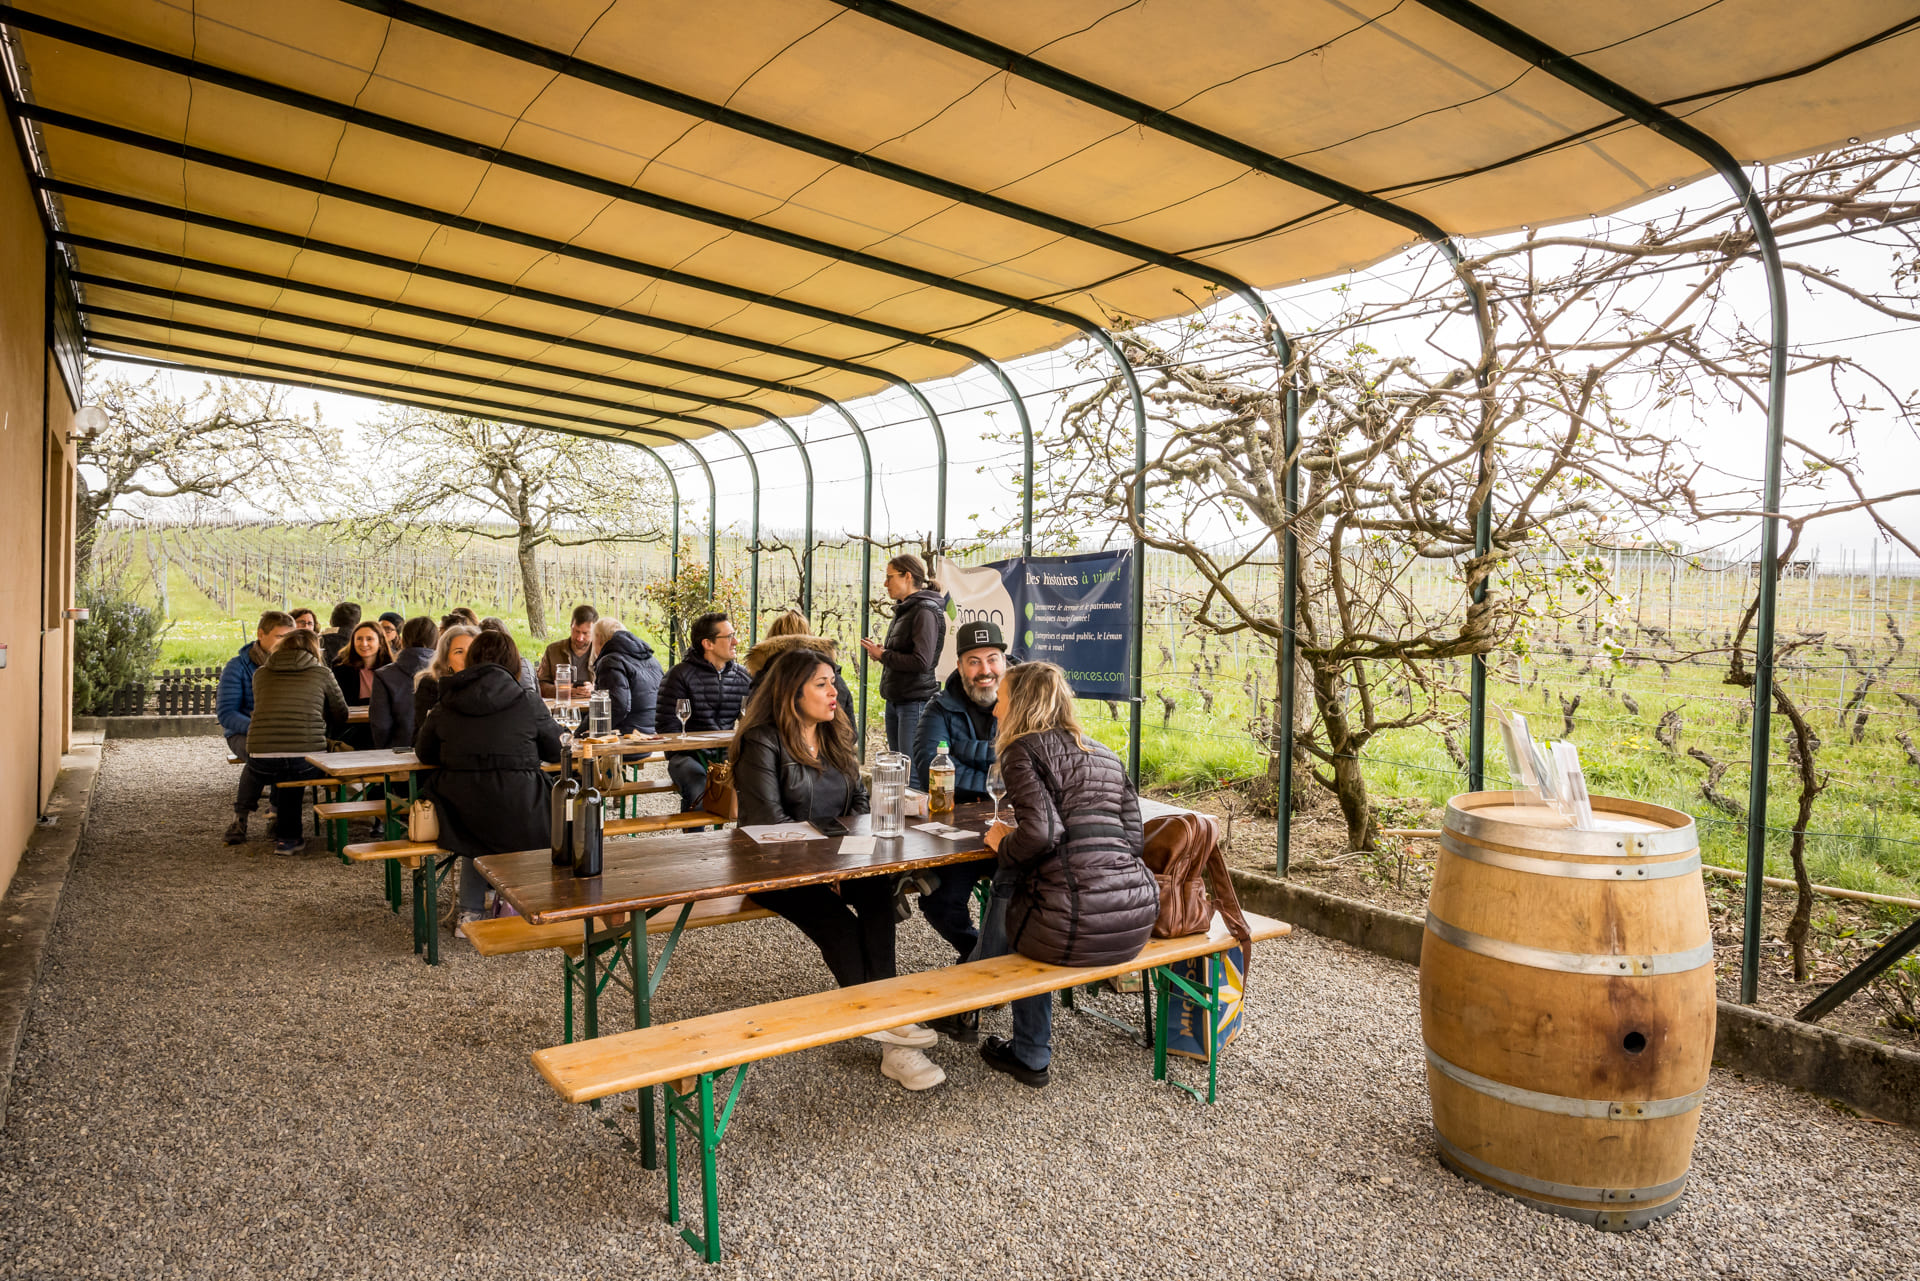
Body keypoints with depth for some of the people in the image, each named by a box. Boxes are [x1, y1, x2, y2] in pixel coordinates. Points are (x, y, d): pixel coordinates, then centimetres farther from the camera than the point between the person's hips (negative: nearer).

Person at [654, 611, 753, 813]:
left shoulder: (743, 676, 13)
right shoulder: (680, 674, -1)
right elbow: (665, 724, -6)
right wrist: (703, 757, -15)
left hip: (729, 754, 4)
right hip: (689, 756, -4)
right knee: (699, 792, -35)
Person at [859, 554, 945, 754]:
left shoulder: (925, 611, -14)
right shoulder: (904, 610, 14)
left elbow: (922, 661, -23)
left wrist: (883, 655, -13)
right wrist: (880, 652, 2)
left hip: (915, 702, -10)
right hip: (895, 700, 10)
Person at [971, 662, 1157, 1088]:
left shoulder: (1024, 749, -1)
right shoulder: (1104, 754, 20)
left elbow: (1041, 833, -17)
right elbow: (1133, 839, 15)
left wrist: (1003, 844, 5)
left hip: (1078, 926, -7)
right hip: (1137, 918, 7)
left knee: (1006, 883, 23)